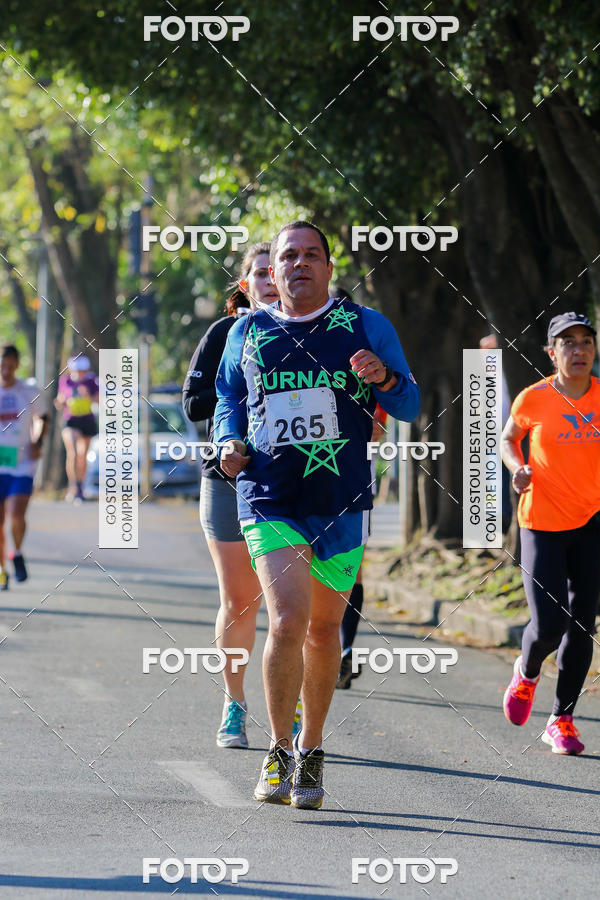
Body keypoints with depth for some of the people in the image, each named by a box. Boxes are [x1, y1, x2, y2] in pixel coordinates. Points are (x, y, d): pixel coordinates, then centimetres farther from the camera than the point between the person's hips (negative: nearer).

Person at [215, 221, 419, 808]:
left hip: (342, 505, 1)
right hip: (269, 502, -1)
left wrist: (384, 379, -16)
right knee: (288, 621, -17)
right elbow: (228, 396, 24)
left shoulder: (366, 327, 4)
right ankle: (279, 752, -3)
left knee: (324, 628, 10)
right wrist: (230, 442, 3)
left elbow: (409, 406, 6)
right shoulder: (247, 333, 8)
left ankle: (311, 749, 27)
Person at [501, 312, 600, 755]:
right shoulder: (533, 399, -6)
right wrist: (518, 467, -8)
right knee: (549, 625, -11)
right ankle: (527, 672, 24)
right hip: (543, 524, -2)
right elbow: (508, 439, 12)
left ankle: (562, 720, 17)